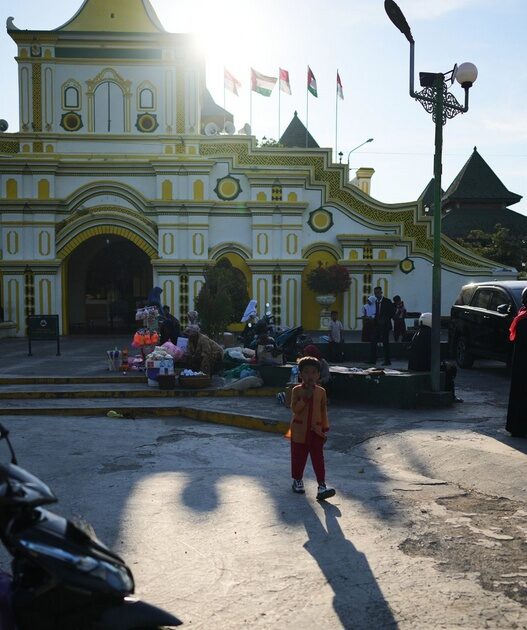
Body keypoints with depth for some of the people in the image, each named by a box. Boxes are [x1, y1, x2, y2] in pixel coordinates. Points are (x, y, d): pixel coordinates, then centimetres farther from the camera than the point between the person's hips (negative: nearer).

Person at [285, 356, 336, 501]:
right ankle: (297, 481, 30)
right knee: (299, 457, 11)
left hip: (316, 430, 1)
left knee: (318, 458, -5)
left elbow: (324, 411, 7)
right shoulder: (297, 390, -6)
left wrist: (325, 429, 6)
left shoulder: (321, 392, 1)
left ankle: (322, 486, -8)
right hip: (299, 430, -1)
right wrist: (305, 398, -25)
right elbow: (294, 409, -15)